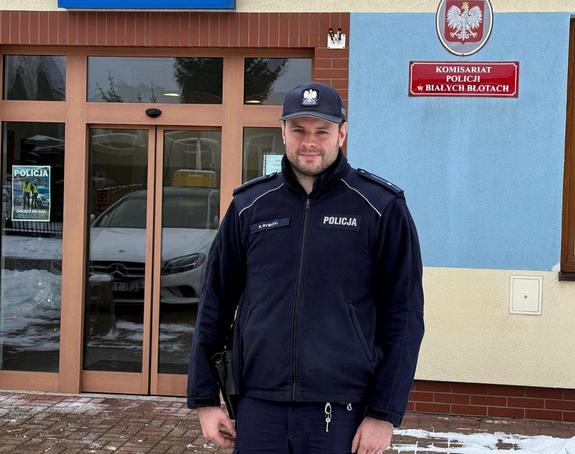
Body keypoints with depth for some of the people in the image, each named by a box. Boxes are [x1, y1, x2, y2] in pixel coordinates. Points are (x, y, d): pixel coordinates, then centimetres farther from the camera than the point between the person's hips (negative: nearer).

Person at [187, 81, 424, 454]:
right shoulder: (249, 206, 6)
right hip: (258, 410, 3)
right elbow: (216, 304, 10)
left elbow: (403, 316, -3)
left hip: (342, 415, -2)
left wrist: (384, 415, -7)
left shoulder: (381, 207, -2)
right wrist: (205, 399, 7)